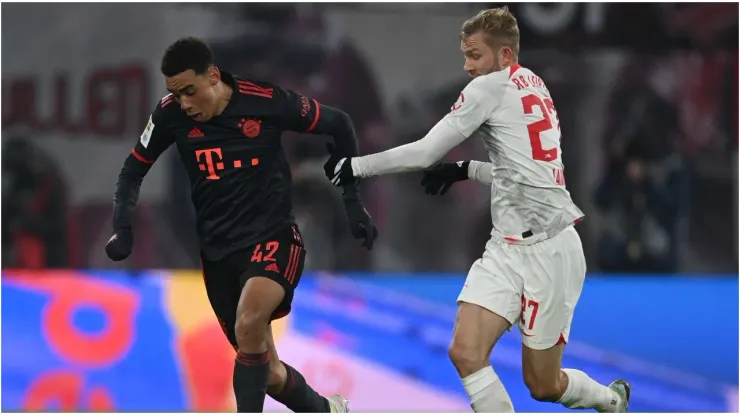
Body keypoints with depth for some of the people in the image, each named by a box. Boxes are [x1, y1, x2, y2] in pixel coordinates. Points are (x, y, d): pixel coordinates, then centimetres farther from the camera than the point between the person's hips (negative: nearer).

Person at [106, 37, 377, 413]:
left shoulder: (266, 101, -16)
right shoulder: (171, 114, -7)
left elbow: (339, 124, -1)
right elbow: (134, 169, 9)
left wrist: (353, 201, 0)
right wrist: (123, 228, -6)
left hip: (273, 238, -4)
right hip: (218, 251, 4)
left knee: (248, 324, -34)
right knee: (267, 373, 9)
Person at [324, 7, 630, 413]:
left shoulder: (491, 86, -10)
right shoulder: (533, 87, 16)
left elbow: (424, 152, -11)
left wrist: (354, 166, -2)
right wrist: (464, 170, 23)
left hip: (546, 249, -9)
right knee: (465, 352, -9)